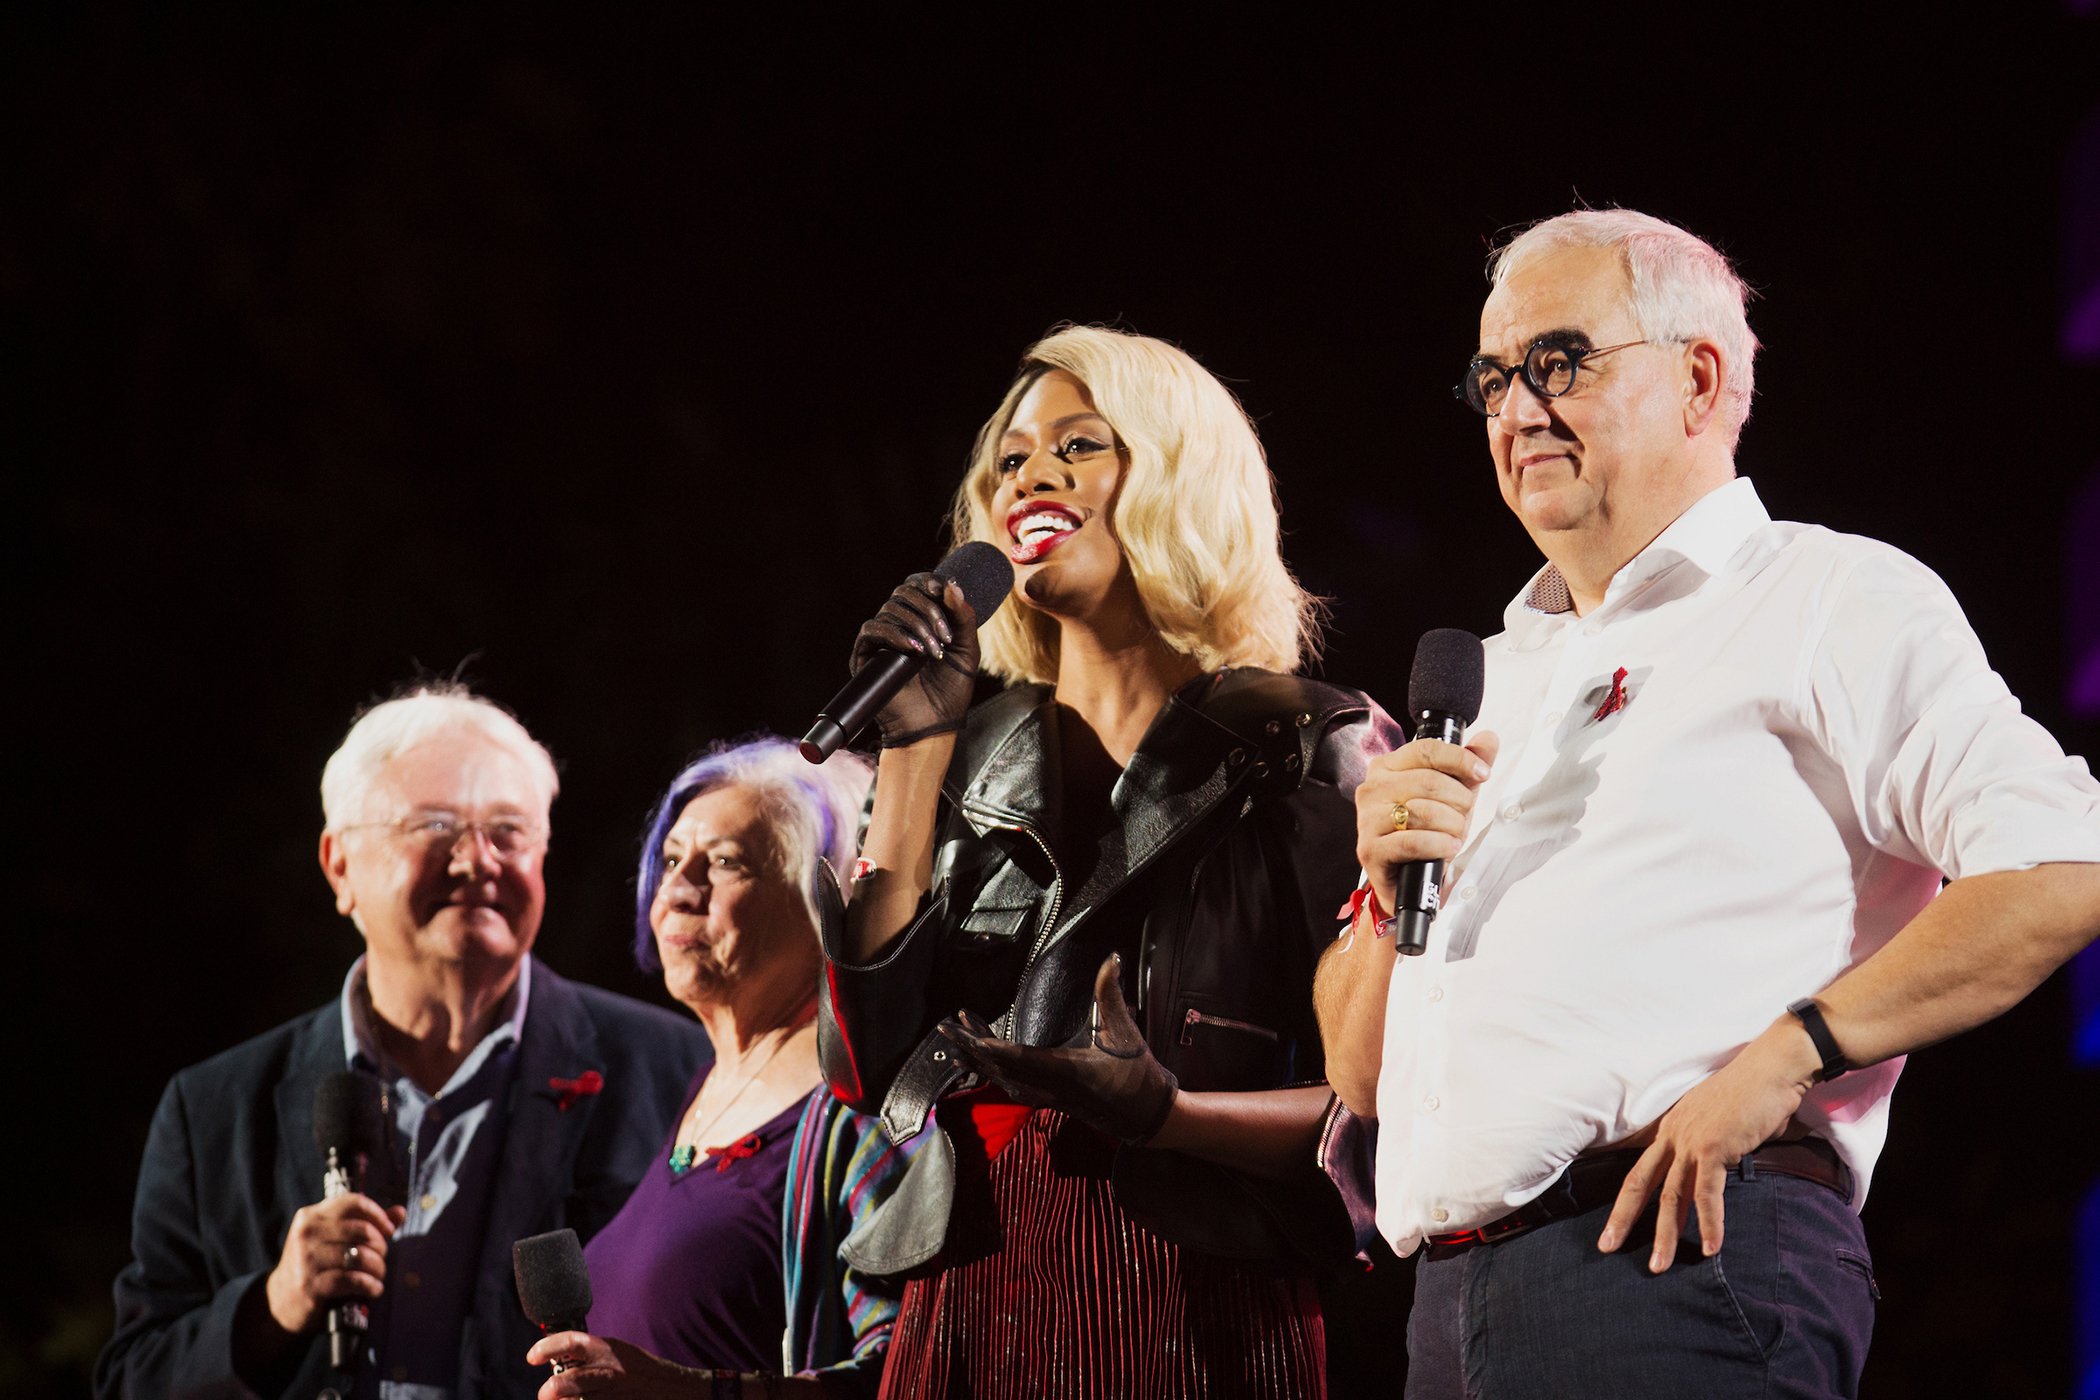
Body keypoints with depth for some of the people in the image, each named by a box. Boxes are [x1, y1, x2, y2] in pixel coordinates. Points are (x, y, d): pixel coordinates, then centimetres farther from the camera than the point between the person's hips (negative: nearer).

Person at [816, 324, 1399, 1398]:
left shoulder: (1309, 750, 0)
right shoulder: (974, 761, 13)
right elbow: (866, 1069, 2)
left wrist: (1163, 1114, -22)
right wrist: (912, 748, 0)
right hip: (966, 1313, 4)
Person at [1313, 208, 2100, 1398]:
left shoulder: (1825, 600, 4)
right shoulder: (1504, 675, 26)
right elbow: (1365, 1075, 25)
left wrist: (1788, 1052, -18)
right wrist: (1388, 891, 4)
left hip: (1678, 1264, -7)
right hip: (1455, 1298, 7)